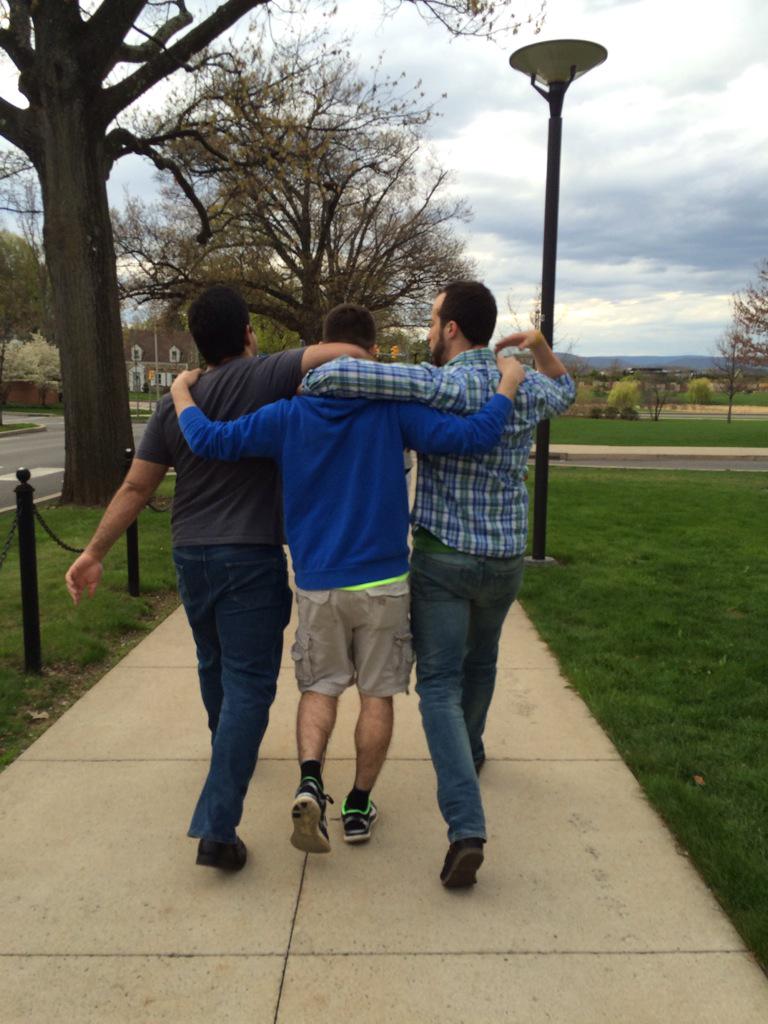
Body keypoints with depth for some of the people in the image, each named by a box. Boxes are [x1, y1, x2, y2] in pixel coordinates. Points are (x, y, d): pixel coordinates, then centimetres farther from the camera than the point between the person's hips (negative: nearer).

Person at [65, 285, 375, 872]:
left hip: (190, 555, 6)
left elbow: (136, 487, 4)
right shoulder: (264, 377, -9)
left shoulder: (174, 404, 6)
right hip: (251, 559, -6)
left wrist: (95, 551, 9)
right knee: (248, 686, -2)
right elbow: (344, 353, -21)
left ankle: (226, 751, 52)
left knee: (215, 666, 26)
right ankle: (217, 827, -5)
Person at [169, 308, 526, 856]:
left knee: (321, 686, 17)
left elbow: (210, 441, -7)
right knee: (377, 695, 13)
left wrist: (181, 392, 12)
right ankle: (359, 807, 23)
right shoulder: (393, 410, -9)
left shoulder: (288, 415, -4)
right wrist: (509, 383, 1)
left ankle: (310, 781, -4)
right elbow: (474, 436, -15)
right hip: (383, 583, -1)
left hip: (318, 585, 2)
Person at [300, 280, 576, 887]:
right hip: (505, 559, 5)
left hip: (442, 557, -5)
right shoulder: (528, 388, 1)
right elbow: (564, 393, 28)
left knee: (439, 686, 0)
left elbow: (341, 374, -28)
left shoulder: (440, 385, -16)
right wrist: (539, 346, 16)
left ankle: (466, 829, -11)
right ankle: (470, 749, 52)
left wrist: (304, 391, -9)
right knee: (481, 658, 29)